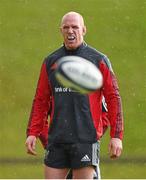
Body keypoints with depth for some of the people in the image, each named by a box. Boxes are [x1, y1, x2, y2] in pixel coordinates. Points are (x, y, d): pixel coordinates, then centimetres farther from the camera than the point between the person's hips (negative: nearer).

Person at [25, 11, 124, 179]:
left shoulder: (99, 60, 1)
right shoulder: (50, 62, 12)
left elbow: (113, 98, -1)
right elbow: (40, 100, 14)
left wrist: (116, 136, -8)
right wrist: (32, 133, 4)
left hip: (86, 139, -4)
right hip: (57, 139, 4)